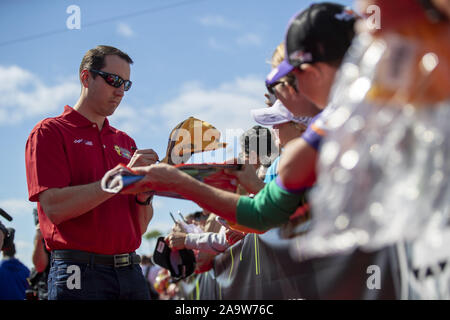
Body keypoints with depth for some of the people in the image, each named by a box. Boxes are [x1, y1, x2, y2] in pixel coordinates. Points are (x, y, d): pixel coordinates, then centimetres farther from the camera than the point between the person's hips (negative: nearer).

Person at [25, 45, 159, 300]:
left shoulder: (126, 143, 17)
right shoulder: (50, 132, 0)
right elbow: (54, 207, -15)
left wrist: (144, 194, -5)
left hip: (131, 272, 5)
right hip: (79, 275, -5)